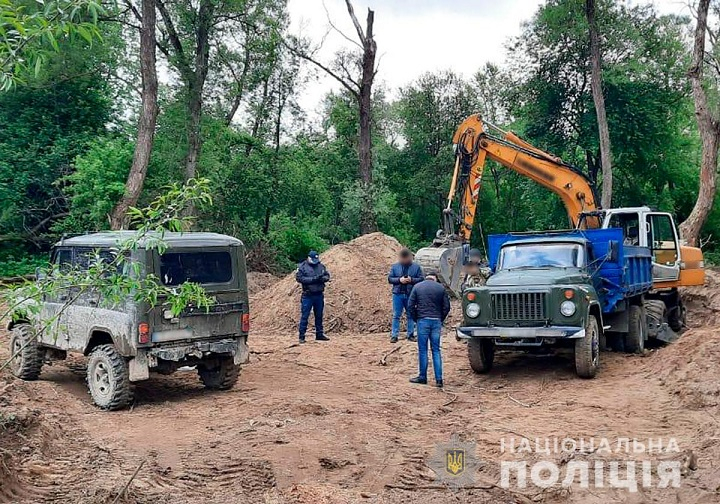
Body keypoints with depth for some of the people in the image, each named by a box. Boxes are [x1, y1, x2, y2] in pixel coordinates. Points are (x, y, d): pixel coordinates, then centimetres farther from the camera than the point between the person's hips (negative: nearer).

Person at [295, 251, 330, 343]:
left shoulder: (321, 266, 8)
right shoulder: (302, 266, -5)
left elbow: (327, 276, 11)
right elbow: (299, 278, -14)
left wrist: (323, 278, -14)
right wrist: (313, 279, -20)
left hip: (319, 295, 5)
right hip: (308, 296, -4)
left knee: (319, 316, 12)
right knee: (304, 316, -3)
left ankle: (319, 334, 23)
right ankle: (302, 336, 2)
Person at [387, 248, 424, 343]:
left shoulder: (416, 267, 4)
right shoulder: (394, 267, 6)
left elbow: (421, 279, 1)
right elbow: (390, 279, 4)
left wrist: (411, 280, -15)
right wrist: (399, 280, -13)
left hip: (411, 294, 0)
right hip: (398, 294, 0)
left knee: (410, 315, 8)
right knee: (396, 315, 0)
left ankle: (410, 335, 16)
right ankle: (394, 336, 3)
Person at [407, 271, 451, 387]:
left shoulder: (417, 287, 3)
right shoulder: (441, 288, 5)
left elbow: (410, 306, 0)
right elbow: (446, 307, 3)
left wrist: (416, 319, 9)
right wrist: (440, 320, 13)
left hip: (423, 321, -1)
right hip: (436, 321, 2)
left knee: (422, 350, 6)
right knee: (436, 350, 7)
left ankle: (422, 377, 12)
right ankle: (439, 379, 4)